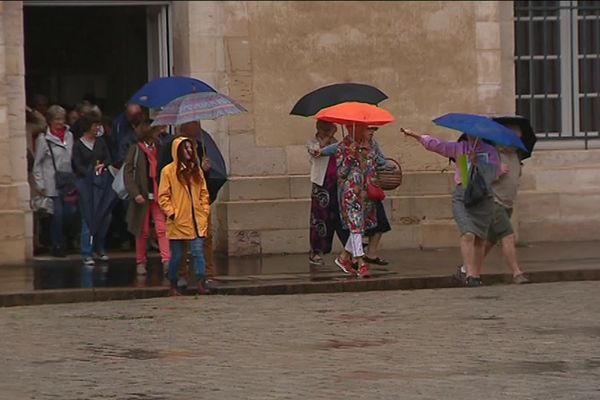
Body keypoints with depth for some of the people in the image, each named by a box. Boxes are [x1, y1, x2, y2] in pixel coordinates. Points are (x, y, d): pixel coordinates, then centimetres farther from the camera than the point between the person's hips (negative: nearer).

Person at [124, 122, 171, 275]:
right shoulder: (135, 150, 0)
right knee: (143, 232, 5)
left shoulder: (159, 149, 8)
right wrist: (135, 193, -14)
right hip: (142, 196, -2)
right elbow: (128, 173, -4)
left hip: (158, 196, 2)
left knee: (162, 229, -10)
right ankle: (140, 262, 17)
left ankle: (167, 261, -16)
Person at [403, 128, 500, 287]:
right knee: (468, 234, -17)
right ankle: (469, 274, -22)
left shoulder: (490, 151, 8)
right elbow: (436, 144, 6)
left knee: (480, 238, 3)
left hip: (483, 197, 1)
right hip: (462, 196, -1)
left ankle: (477, 275, 13)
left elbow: (494, 172, -4)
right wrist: (415, 135, 0)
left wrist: (477, 161, -15)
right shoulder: (459, 148, 10)